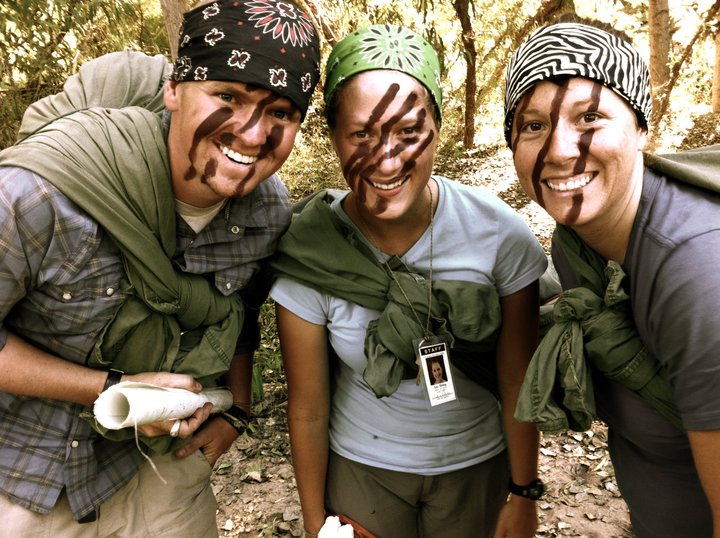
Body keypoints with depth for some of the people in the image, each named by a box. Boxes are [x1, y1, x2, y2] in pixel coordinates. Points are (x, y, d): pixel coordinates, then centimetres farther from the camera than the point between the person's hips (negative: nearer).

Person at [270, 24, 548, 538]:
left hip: (477, 466, 1)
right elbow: (308, 409, -11)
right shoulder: (306, 253, -22)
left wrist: (523, 494, -1)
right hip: (360, 467, 0)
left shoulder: (502, 235, -23)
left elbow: (517, 382, -11)